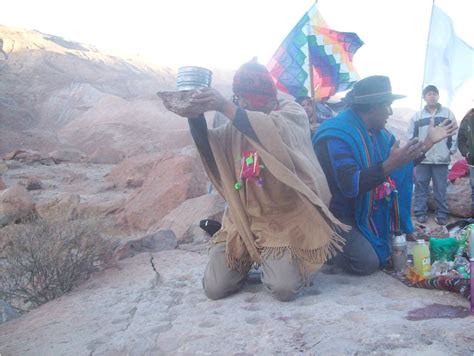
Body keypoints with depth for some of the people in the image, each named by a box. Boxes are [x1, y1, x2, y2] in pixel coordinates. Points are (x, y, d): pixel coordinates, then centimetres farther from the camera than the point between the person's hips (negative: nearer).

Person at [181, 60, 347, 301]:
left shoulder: (291, 112, -3)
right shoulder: (237, 122, 12)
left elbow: (273, 133, -25)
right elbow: (208, 148, 1)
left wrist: (225, 108, -32)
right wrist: (195, 113, -16)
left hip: (285, 219, -4)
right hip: (244, 218, 4)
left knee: (284, 288, -19)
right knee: (214, 288, -5)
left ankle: (282, 259, 15)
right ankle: (250, 258, 24)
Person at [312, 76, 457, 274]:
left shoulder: (378, 132, 4)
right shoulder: (336, 135, -26)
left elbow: (402, 167, 15)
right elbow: (350, 185, -35)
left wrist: (429, 141, 10)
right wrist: (390, 164, -40)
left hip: (367, 212, 9)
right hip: (334, 215, -8)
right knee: (368, 263, -18)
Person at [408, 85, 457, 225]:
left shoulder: (448, 113, 5)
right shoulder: (417, 116, 6)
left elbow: (454, 133, 6)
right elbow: (411, 136, 8)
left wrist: (451, 150, -1)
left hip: (441, 159, -1)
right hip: (422, 159, 1)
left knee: (441, 189, 4)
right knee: (421, 187, 5)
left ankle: (442, 214, 13)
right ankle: (420, 212, 14)